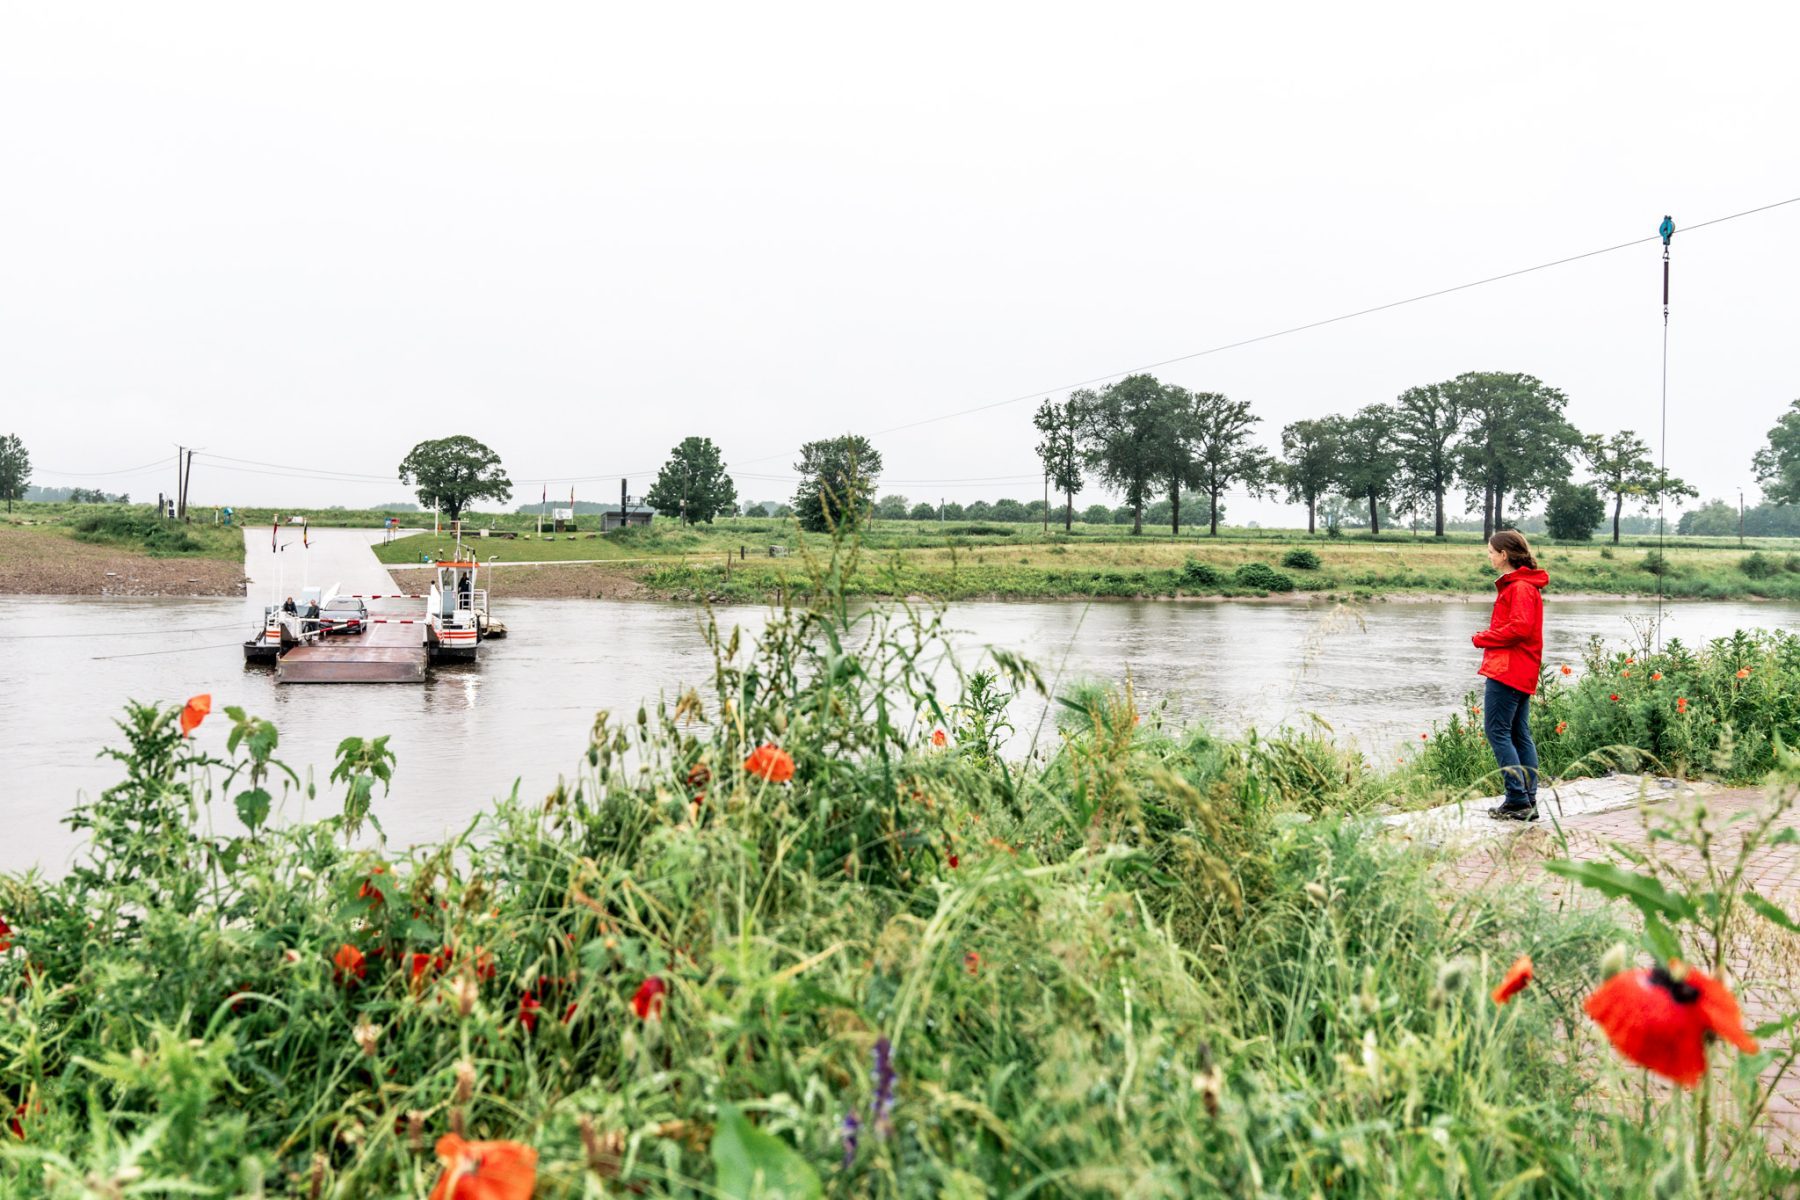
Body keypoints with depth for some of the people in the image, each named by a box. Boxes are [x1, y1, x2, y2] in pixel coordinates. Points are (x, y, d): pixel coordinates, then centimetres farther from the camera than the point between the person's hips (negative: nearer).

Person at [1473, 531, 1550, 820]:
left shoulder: (1519, 587, -13)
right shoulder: (1515, 583, 20)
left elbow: (1520, 628, -24)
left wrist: (1484, 638, -12)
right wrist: (1489, 637, 6)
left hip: (1508, 669, -11)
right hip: (1522, 673, 11)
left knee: (1496, 730, -9)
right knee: (1520, 734, 11)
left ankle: (1518, 799, -10)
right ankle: (1529, 800, 12)